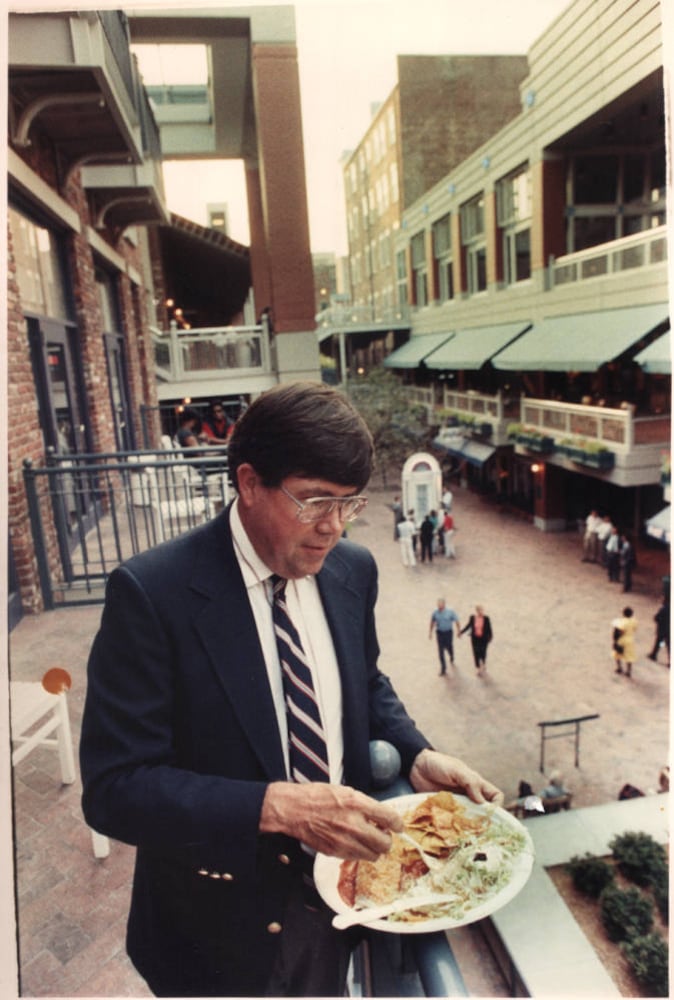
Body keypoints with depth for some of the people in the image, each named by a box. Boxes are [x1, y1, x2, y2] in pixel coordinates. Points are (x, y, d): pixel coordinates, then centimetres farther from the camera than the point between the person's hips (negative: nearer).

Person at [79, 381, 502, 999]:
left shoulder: (353, 569, -8)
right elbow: (114, 787, -25)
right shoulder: (151, 592, -25)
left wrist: (415, 755, -10)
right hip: (222, 925, -4)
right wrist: (276, 807, -35)